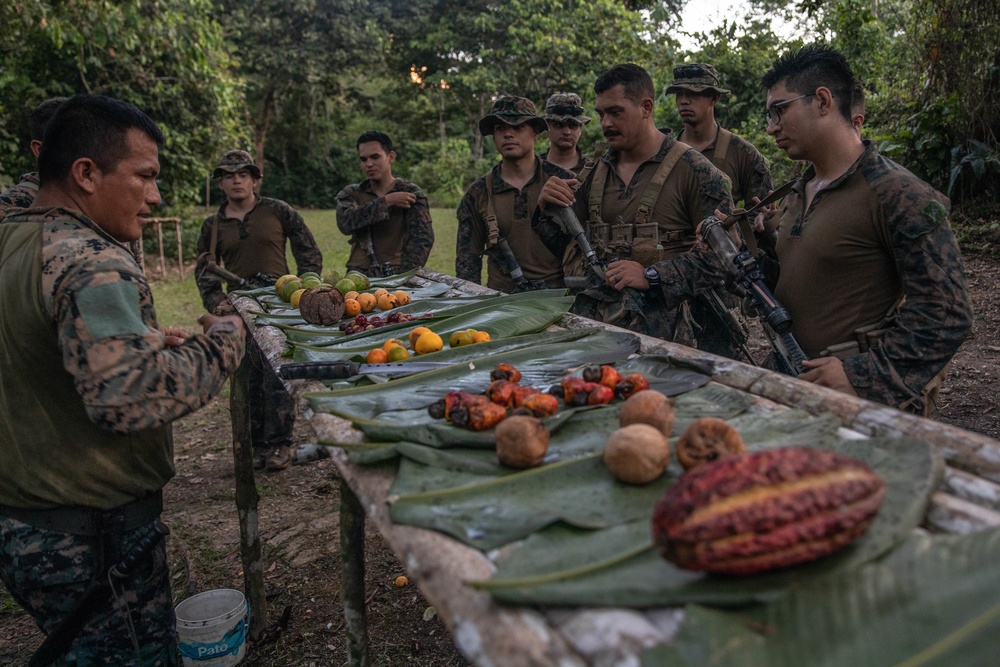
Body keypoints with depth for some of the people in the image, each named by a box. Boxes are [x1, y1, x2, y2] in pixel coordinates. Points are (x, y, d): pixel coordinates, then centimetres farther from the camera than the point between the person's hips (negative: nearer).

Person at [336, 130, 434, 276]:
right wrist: (386, 202, -9)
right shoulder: (350, 194, 12)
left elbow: (422, 239, -8)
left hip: (399, 276, -1)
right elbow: (345, 223, -8)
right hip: (360, 276, 2)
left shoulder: (411, 193, 5)